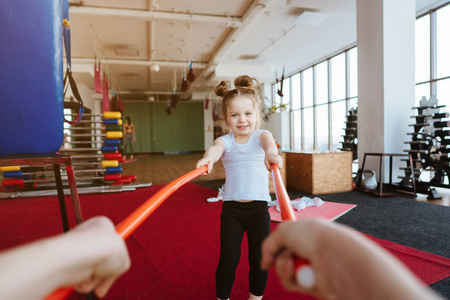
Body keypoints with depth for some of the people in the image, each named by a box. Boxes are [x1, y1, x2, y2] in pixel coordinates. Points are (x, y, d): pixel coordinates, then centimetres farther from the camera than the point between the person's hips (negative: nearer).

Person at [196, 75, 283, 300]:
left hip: (259, 207, 0)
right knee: (228, 259, 4)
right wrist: (208, 157, -48)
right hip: (231, 207, 0)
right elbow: (217, 147, -23)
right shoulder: (226, 140, 1)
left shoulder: (260, 136, 0)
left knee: (259, 258, 9)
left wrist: (271, 151, -49)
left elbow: (268, 141, -24)